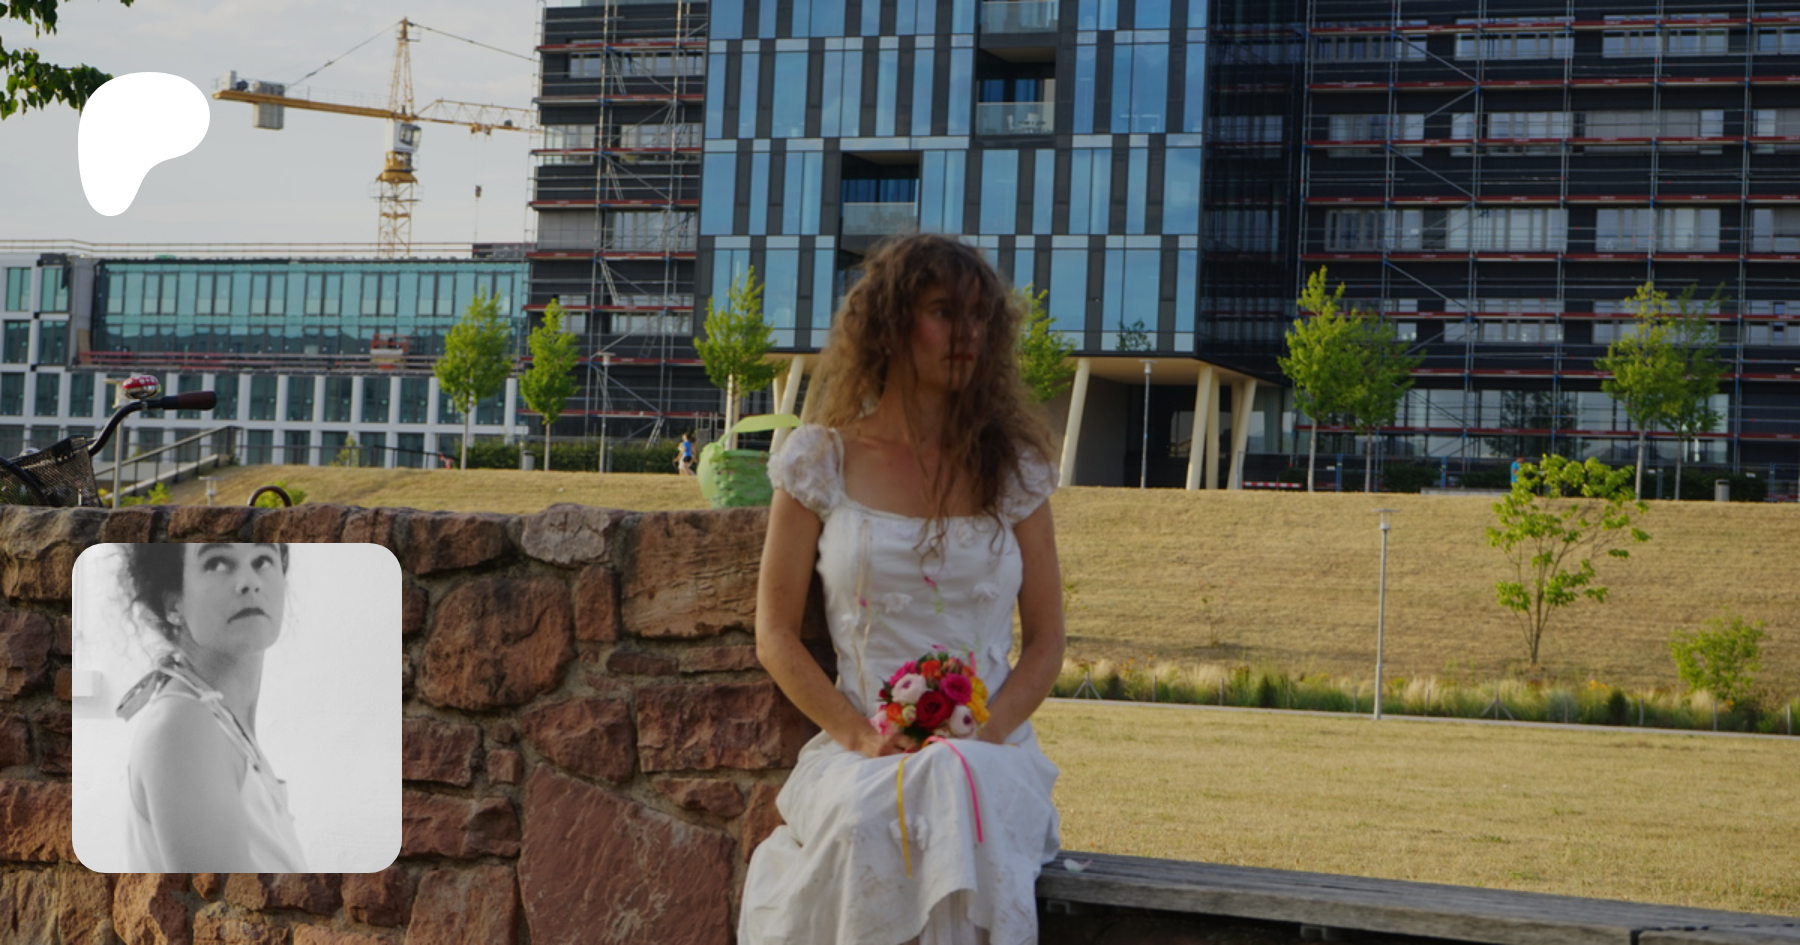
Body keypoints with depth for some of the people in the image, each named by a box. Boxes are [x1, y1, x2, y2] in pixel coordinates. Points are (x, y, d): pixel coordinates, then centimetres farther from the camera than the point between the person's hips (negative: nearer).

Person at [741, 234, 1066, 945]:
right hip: (858, 755, -1)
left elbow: (1045, 640, 11)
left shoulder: (1012, 466, 11)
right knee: (866, 821, -37)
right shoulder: (820, 461, 8)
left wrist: (981, 739, -9)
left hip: (990, 750, 1)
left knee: (956, 798, -36)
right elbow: (775, 635, 7)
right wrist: (860, 740, -9)